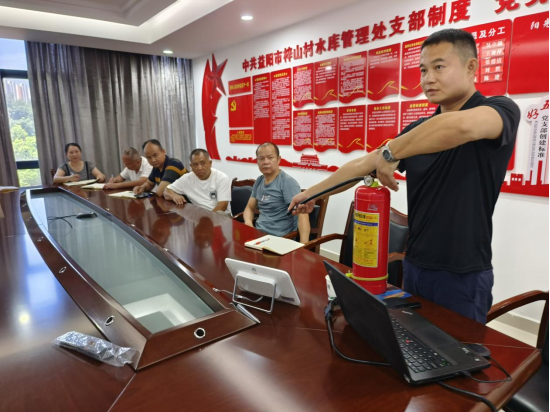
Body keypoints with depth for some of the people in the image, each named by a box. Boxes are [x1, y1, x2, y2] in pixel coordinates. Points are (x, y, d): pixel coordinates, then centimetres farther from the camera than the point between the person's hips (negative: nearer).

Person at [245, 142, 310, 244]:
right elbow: (250, 208, 19)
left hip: (279, 238, -7)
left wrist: (303, 245, -33)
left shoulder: (287, 182, -13)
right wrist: (248, 222, -5)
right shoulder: (259, 181, 10)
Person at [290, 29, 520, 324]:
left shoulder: (501, 110, -11)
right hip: (414, 266, 6)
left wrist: (389, 153, -26)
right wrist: (311, 193, 12)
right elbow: (362, 165, 10)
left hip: (462, 275, -5)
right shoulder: (419, 131, 7)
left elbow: (460, 126, -36)